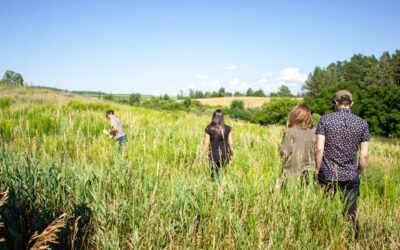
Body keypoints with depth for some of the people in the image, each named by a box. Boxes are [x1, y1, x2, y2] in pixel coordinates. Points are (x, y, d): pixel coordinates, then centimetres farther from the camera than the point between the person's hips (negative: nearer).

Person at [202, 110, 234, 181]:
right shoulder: (227, 128, -4)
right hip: (225, 156, 2)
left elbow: (206, 144, -7)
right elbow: (231, 143, -1)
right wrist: (231, 155, 11)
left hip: (213, 156, -2)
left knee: (215, 176, 9)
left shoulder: (209, 129, -8)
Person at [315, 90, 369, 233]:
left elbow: (319, 149, -10)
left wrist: (317, 169, 2)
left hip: (327, 174, -1)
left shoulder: (325, 119, -6)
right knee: (351, 215, 10)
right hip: (351, 175, 1)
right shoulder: (362, 123, -1)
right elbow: (364, 155, -2)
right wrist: (359, 172, 13)